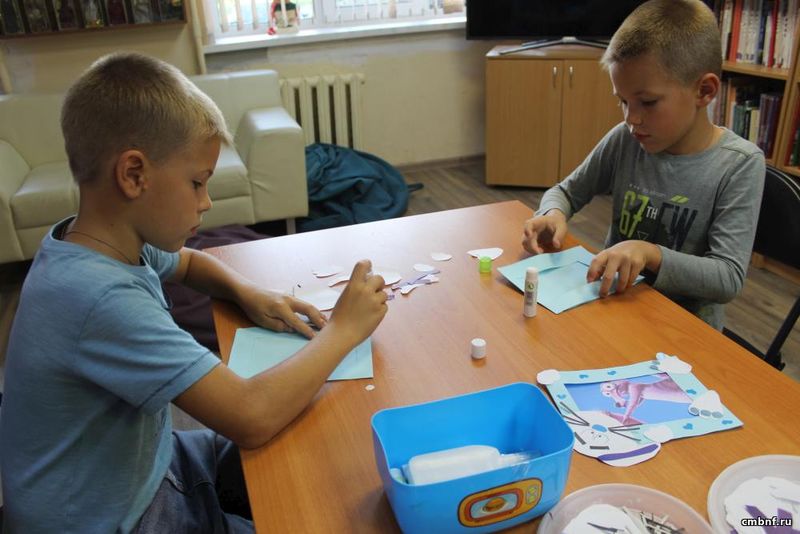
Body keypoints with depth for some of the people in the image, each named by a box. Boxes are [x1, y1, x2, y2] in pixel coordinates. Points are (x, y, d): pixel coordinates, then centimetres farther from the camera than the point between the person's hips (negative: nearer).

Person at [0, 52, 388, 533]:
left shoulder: (95, 240, -8)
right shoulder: (101, 299, -36)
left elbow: (188, 261, 14)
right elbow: (253, 417, -37)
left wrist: (248, 293, -7)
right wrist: (344, 328, -23)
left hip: (144, 461, 7)